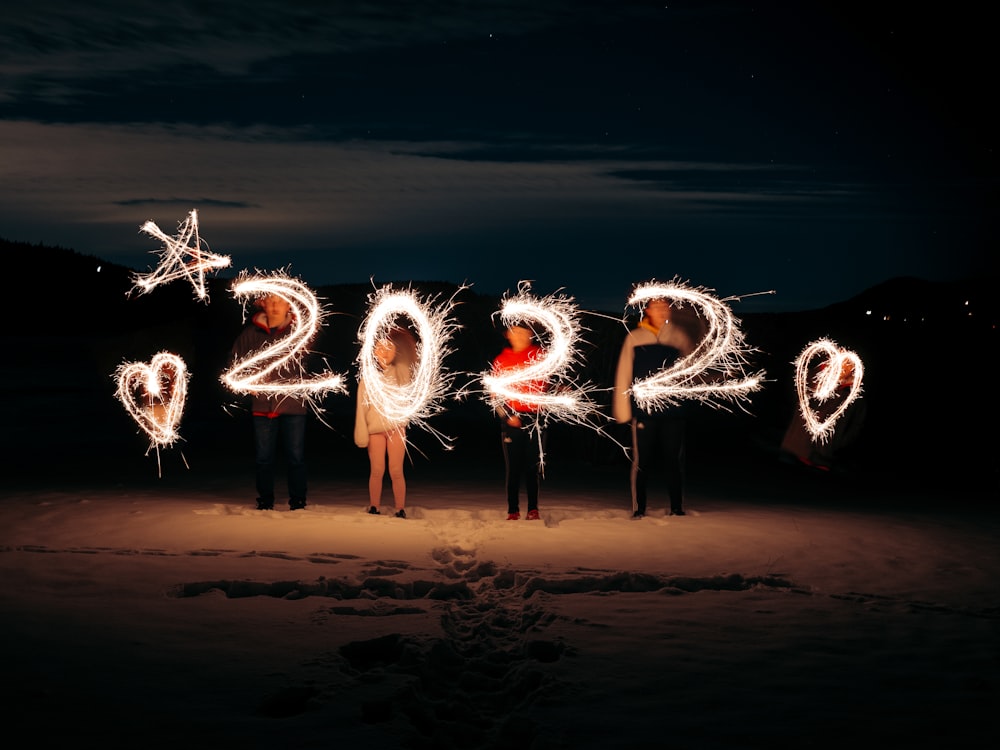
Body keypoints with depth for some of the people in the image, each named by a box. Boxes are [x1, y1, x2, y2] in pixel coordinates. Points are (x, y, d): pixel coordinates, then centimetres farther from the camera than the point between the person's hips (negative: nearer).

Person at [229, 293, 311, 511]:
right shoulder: (251, 332, 5)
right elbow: (236, 360, 14)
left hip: (293, 403, -2)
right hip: (262, 405, 2)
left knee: (296, 456, 1)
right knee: (264, 457, 9)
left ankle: (298, 502, 11)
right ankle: (265, 501, 20)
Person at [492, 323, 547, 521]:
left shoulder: (539, 355, 3)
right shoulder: (501, 360, 6)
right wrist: (507, 416, -4)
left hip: (535, 417, -1)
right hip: (512, 420, 1)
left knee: (533, 465, 2)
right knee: (513, 466, 1)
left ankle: (533, 509, 10)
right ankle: (513, 510, 8)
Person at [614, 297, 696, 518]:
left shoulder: (679, 336, 6)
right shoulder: (634, 338, 3)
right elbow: (623, 375, 2)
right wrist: (622, 410, -1)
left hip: (673, 411, 1)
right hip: (643, 411, -1)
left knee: (674, 462, 5)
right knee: (642, 462, 1)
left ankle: (677, 508, 14)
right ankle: (638, 510, 10)